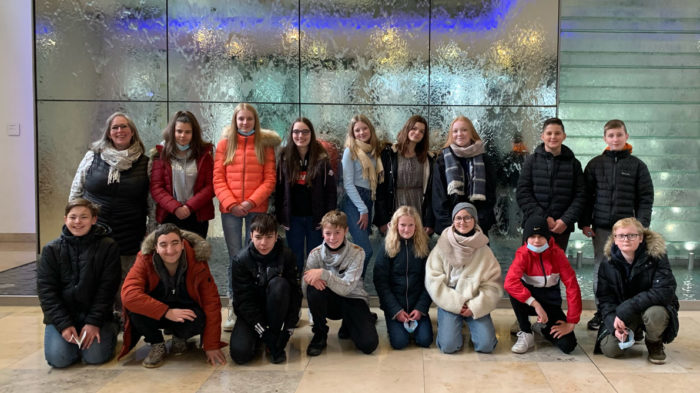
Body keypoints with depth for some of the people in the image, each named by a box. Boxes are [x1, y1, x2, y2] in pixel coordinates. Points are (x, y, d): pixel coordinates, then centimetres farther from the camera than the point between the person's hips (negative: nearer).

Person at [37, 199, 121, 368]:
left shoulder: (108, 247, -4)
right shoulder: (51, 250, 1)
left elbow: (107, 289, -6)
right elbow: (46, 290, -3)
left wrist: (94, 322, -14)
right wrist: (64, 324, -14)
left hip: (95, 313, -1)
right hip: (62, 314, 2)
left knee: (95, 356, -18)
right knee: (58, 358, -18)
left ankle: (111, 330, 15)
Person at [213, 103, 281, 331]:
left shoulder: (265, 144, 5)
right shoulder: (225, 143, 6)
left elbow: (270, 179, 0)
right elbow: (218, 179, 2)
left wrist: (251, 201, -11)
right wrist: (231, 204, -10)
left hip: (257, 208, 0)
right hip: (230, 209, 0)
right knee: (235, 257, 1)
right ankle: (234, 309, 8)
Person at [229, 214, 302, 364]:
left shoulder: (286, 255, -13)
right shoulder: (241, 260, -16)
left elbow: (295, 293, -13)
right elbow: (244, 301, -17)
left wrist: (288, 329, -21)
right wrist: (264, 332, -24)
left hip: (276, 311, 1)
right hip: (250, 312, -1)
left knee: (279, 284, -31)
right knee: (240, 353, -26)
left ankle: (276, 344, -16)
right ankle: (268, 337, 11)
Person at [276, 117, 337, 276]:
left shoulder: (321, 158, -4)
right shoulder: (285, 157, 1)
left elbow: (331, 189, -5)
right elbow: (279, 188, 2)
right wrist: (280, 215, -2)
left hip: (316, 217, -1)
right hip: (293, 217, 1)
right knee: (294, 257, 10)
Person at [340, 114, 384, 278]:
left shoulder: (374, 150, 16)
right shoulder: (350, 151, -2)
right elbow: (348, 184, -7)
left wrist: (367, 209, 9)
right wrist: (363, 209, -9)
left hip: (367, 201, 6)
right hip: (353, 202, -6)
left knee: (362, 250, 3)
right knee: (366, 250, -17)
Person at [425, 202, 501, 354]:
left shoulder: (483, 250, 2)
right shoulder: (443, 246, -2)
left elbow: (492, 284, 0)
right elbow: (433, 279, -6)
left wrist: (475, 307, -12)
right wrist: (455, 303, -12)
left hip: (475, 303, 1)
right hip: (449, 302, -1)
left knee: (486, 345, -15)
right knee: (448, 346, -18)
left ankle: (472, 324, 17)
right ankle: (446, 325, 16)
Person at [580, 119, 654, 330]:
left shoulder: (637, 165, 5)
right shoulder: (595, 164, 7)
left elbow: (645, 198, 3)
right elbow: (586, 196, 8)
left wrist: (641, 225, -5)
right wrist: (584, 223, 1)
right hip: (601, 227, 1)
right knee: (600, 269, 5)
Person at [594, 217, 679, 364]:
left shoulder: (656, 255, -16)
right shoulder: (608, 263, -7)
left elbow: (665, 291, -25)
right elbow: (605, 299, -6)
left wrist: (627, 308, -31)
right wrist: (614, 325, -26)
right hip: (620, 314, 3)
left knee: (655, 314, -38)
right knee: (610, 349, -18)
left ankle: (654, 343, -1)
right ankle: (635, 332, 18)